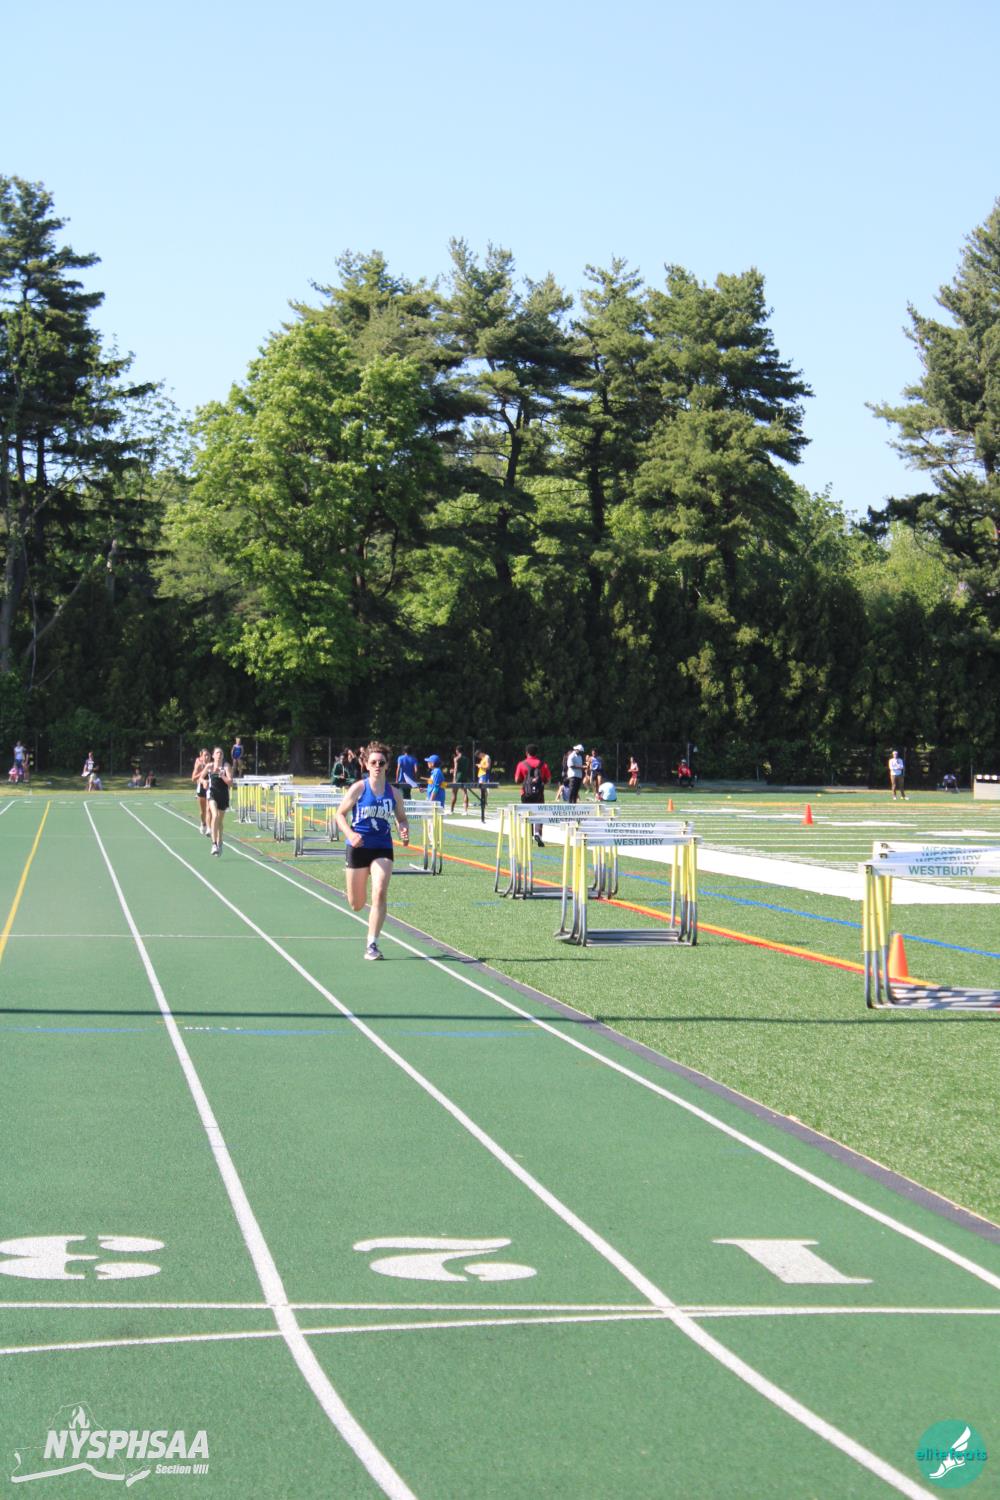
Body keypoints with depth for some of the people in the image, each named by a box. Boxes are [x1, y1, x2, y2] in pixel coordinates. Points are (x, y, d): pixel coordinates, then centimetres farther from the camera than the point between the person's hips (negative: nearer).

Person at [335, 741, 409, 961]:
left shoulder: (394, 792, 2)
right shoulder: (358, 788, -6)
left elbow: (401, 817, 15)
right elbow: (340, 814, -3)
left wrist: (404, 831, -8)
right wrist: (350, 834, -21)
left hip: (383, 848, 1)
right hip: (358, 847, -1)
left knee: (380, 893, -18)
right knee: (356, 905, 8)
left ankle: (372, 944, -11)